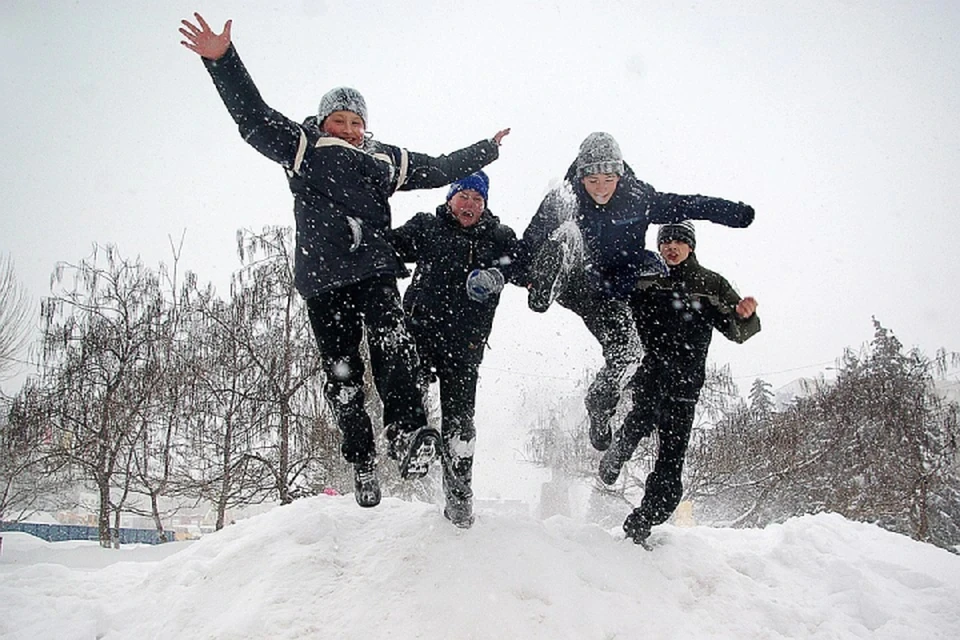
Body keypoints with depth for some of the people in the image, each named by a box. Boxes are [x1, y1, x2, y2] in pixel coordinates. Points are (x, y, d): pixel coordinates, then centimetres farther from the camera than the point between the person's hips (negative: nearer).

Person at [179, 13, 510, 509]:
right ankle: (361, 462, 10)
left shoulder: (385, 160, 23)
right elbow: (253, 116, 4)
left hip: (375, 272, 2)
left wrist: (485, 151, 39)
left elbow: (439, 169, 32)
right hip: (322, 281, -1)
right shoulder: (301, 147, 13)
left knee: (391, 342, -25)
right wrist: (222, 60, -7)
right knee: (341, 374, -1)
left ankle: (408, 435, -30)